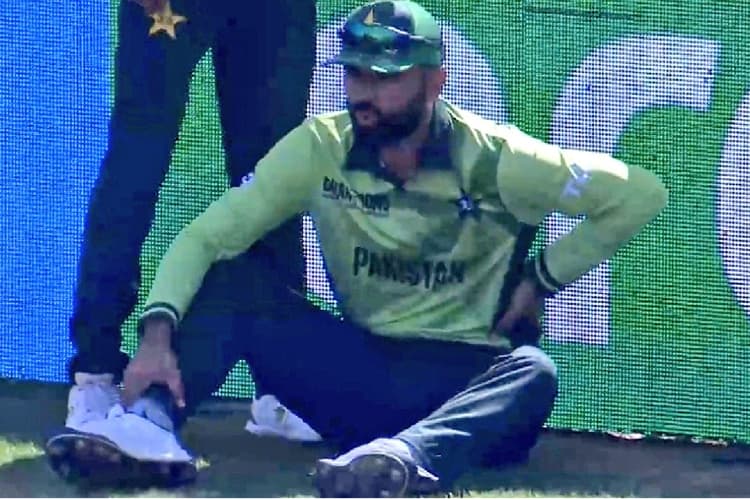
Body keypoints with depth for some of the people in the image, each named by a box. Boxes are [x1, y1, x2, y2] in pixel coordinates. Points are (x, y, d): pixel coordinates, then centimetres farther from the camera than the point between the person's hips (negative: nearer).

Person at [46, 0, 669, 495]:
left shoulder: (493, 158, -10)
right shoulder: (320, 147, -5)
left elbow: (642, 194, -7)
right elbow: (207, 237, -10)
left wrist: (541, 279, -6)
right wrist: (158, 334, -27)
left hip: (468, 381, -3)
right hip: (360, 375, 3)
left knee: (532, 372, -37)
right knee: (228, 277, -14)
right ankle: (151, 421, -37)